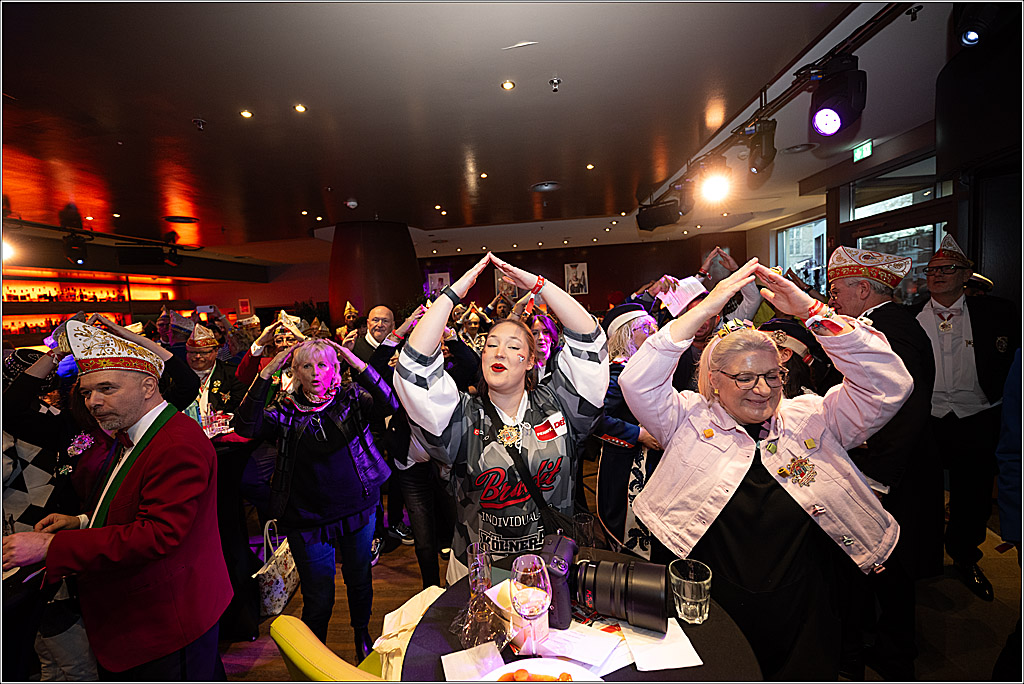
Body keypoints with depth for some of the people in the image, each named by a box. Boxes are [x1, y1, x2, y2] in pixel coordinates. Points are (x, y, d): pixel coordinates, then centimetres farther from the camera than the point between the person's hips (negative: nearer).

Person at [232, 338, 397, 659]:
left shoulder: (352, 397, -5)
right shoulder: (287, 409, -3)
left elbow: (389, 404, -22)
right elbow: (246, 427, -20)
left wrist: (357, 364, -28)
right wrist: (265, 374, -24)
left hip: (358, 510, 1)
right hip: (308, 520, -1)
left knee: (359, 581, 21)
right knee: (318, 600, 11)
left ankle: (362, 633, 50)